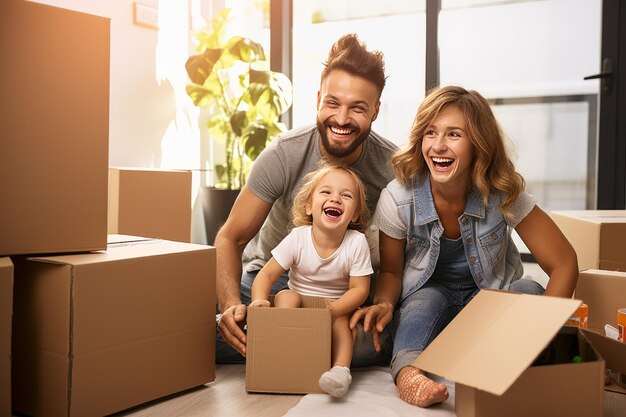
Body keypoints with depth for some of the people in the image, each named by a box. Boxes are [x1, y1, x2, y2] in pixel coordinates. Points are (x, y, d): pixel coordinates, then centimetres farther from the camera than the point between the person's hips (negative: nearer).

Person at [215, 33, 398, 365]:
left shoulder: (393, 166, -16)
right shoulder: (283, 154, -20)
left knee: (378, 343, -30)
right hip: (271, 274, -1)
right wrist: (231, 305, -33)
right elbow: (231, 239, -14)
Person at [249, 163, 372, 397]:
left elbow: (359, 289, -17)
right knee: (286, 296, -27)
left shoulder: (357, 242, -20)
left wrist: (333, 309, -35)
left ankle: (341, 368, -34)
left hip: (338, 307, -1)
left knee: (339, 317, -31)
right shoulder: (297, 238, -18)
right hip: (298, 303, 1)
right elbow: (267, 274, -16)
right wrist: (259, 299, -37)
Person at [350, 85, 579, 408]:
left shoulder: (504, 195, -21)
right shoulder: (397, 199, -20)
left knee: (529, 292, -30)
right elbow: (391, 271, -6)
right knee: (428, 298, -36)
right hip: (425, 298, -1)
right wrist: (384, 304, -29)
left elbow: (563, 263, -16)